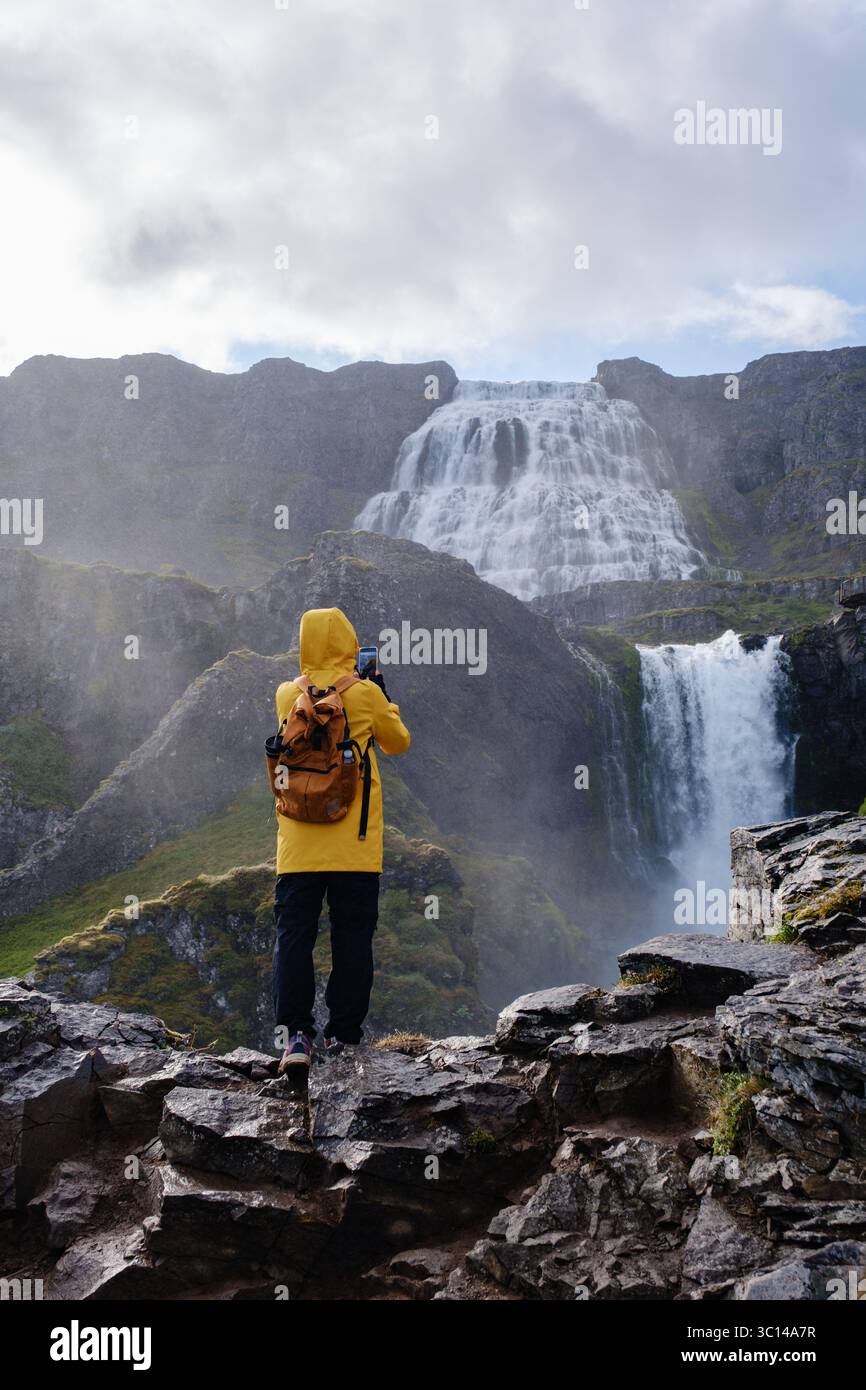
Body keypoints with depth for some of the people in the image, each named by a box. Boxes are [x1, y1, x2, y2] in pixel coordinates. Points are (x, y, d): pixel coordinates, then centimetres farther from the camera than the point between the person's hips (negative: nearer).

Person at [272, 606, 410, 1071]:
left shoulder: (286, 695, 4)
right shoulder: (365, 694, -4)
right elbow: (398, 742, 12)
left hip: (298, 844, 2)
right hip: (354, 845, -2)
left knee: (294, 935, 3)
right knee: (352, 936, 6)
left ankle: (297, 1034, -4)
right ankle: (344, 1032, 10)